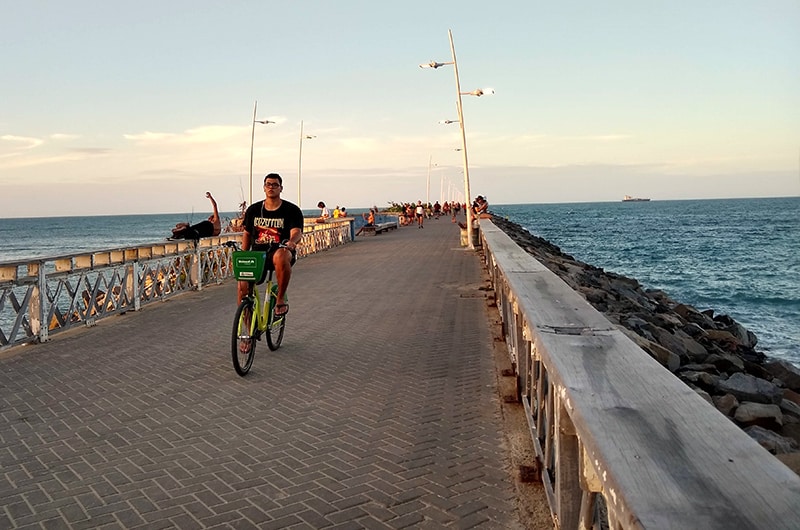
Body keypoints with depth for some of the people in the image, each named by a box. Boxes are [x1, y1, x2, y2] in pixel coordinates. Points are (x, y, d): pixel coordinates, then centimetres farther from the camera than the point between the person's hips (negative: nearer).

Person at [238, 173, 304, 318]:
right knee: (243, 285, -16)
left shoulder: (291, 210, 1)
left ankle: (281, 299, -22)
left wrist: (292, 242, -36)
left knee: (280, 257, -42)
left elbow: (297, 232, -12)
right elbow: (247, 233, 21)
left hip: (281, 250, -4)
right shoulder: (253, 210, 13)